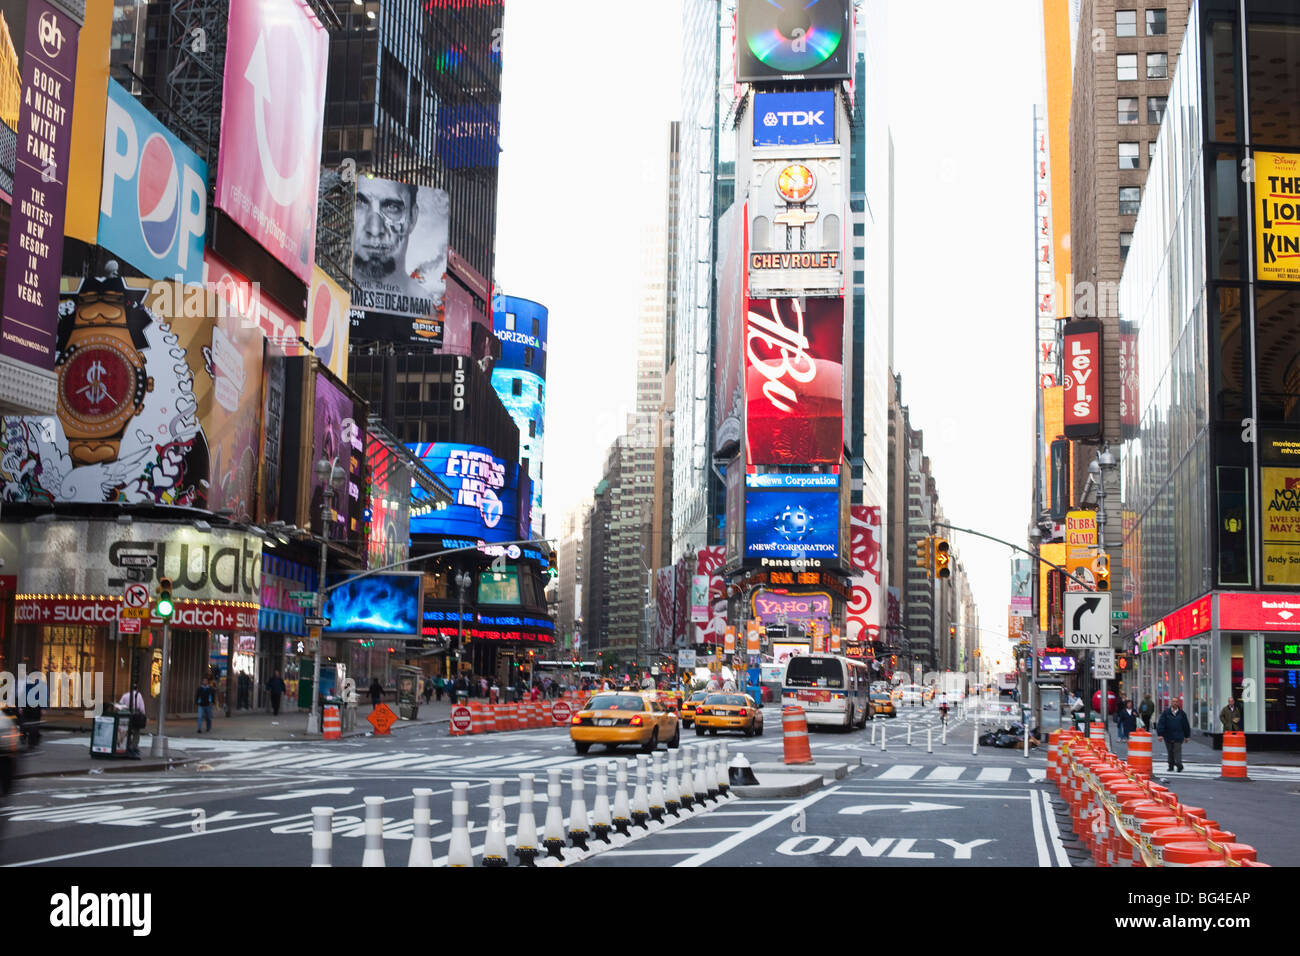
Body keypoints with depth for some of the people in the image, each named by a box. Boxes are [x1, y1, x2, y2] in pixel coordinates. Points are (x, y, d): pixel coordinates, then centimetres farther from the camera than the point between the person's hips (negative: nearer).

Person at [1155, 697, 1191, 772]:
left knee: (1177, 751, -11)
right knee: (1170, 752, 9)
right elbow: (1161, 723, -2)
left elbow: (1186, 725, 12)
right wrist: (1160, 734, -10)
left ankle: (1179, 764, -19)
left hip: (1178, 737, -1)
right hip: (1168, 736, 1)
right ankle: (1171, 766, 18)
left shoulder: (1182, 713, 4)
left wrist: (1187, 736, 14)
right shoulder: (1166, 712, 1)